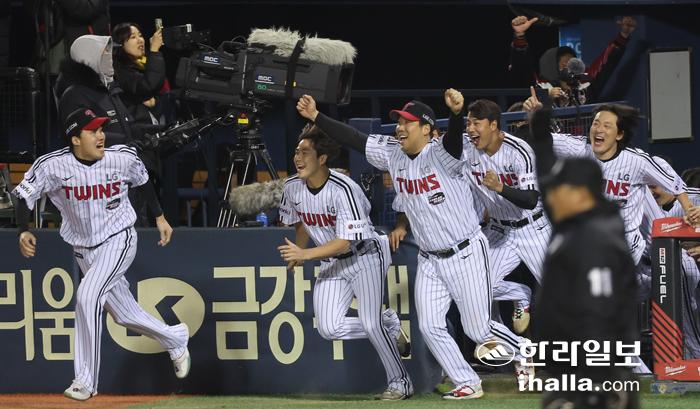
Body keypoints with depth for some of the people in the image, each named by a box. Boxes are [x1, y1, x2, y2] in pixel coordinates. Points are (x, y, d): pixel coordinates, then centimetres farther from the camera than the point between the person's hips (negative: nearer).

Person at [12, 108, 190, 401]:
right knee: (124, 314, 13)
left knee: (87, 296, -25)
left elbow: (144, 182, 9)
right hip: (83, 250, 3)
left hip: (118, 241, -3)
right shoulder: (53, 165, -16)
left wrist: (160, 218, 16)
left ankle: (86, 380, -20)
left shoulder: (123, 158, -11)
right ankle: (175, 339, 42)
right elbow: (24, 196, -12)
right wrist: (23, 232, -29)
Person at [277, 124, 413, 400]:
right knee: (328, 329, -9)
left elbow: (345, 242, -29)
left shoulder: (343, 189, -27)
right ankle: (388, 326, 15)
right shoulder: (292, 187, -6)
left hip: (364, 256, -6)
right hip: (331, 263, 6)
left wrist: (305, 254, -35)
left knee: (371, 325, -13)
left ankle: (400, 383, 7)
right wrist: (297, 253, 10)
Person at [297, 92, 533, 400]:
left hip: (466, 254, -7)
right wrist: (315, 117, -7)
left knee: (478, 329, 0)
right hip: (429, 260, 7)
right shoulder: (392, 154, 0)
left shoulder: (442, 154, -19)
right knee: (430, 327, -1)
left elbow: (455, 139, -41)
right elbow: (354, 138, 1)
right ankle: (468, 384, 11)